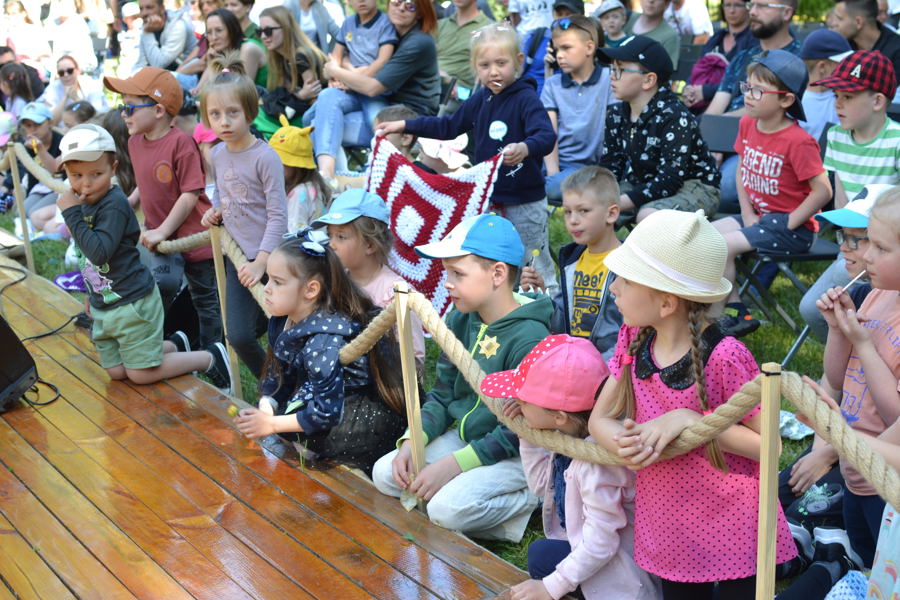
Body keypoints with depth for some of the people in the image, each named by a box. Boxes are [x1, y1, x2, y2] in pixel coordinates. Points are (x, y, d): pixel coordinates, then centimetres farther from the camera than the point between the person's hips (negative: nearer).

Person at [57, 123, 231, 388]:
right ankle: (174, 347, 31)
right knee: (116, 372, 11)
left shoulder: (114, 205, -21)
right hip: (103, 306, 9)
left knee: (140, 375, -2)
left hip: (133, 303, -9)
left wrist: (72, 214, -28)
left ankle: (210, 358, 13)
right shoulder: (83, 204, 6)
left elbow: (99, 252, -33)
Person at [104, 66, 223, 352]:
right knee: (163, 281, -21)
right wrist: (128, 203, 3)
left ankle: (211, 349, 25)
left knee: (206, 297, 10)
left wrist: (162, 231, -20)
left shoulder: (180, 142, -20)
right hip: (159, 235, 5)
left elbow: (191, 194, -21)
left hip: (193, 235, -4)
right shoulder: (135, 142, 4)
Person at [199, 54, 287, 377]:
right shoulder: (217, 154, 4)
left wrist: (261, 262, -21)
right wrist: (214, 211, 0)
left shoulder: (265, 157, -16)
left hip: (268, 258, -6)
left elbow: (278, 216, -17)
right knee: (239, 335, 5)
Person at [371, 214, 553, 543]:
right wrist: (411, 442, -9)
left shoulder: (529, 337, -24)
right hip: (463, 436, 8)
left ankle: (535, 500, -4)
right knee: (385, 474, -2)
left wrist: (454, 464, -24)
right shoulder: (461, 320, 1)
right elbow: (443, 395, 8)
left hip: (516, 454, -8)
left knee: (448, 509, -26)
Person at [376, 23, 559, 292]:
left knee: (535, 265, 3)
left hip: (525, 203, -7)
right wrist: (403, 125, 18)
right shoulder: (480, 99, 7)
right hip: (489, 200, 7)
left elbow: (546, 136, -30)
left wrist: (525, 148, -52)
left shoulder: (527, 99, -15)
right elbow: (449, 127, 20)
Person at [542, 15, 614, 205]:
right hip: (557, 161, 3)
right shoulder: (552, 84, 12)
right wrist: (553, 173, -11)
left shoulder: (609, 79, 3)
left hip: (592, 164, -3)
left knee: (556, 188, -34)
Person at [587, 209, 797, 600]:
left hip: (731, 534, -6)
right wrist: (624, 442, -23)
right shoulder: (633, 340, -5)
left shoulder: (724, 357, -24)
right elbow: (599, 418, -1)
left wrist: (690, 420, -26)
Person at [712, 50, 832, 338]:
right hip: (758, 215, 9)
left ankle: (733, 314, 0)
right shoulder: (747, 124, 2)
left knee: (724, 245, -20)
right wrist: (747, 213, 2)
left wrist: (789, 225, -17)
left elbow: (823, 190, -22)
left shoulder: (798, 141, -22)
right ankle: (734, 309, 2)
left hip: (792, 227, -9)